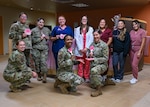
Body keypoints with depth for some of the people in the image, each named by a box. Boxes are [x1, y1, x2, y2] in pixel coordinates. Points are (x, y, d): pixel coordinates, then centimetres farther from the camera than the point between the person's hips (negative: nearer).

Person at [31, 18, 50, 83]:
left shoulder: (47, 30, 14)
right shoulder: (33, 30, 4)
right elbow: (32, 40, -4)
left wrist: (47, 37, 0)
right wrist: (40, 39, -8)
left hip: (44, 48, 1)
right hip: (36, 49, 0)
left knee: (43, 62, -11)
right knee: (37, 62, 2)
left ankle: (44, 77, -8)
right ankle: (39, 76, 19)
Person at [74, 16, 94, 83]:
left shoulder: (90, 29, 8)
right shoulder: (77, 29, 10)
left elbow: (91, 39, 0)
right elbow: (77, 39, 2)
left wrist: (86, 48, -11)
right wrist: (80, 48, -9)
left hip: (87, 49, 0)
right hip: (79, 50, 0)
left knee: (87, 64, 1)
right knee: (80, 64, 1)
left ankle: (87, 77, 8)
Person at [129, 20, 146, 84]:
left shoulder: (143, 31, -8)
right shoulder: (131, 32, 6)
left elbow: (143, 42, -11)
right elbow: (130, 41, 8)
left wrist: (139, 52, -15)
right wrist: (128, 50, 5)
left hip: (138, 49, -5)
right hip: (132, 49, 5)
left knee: (134, 64, -9)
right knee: (132, 64, 8)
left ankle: (135, 78, 8)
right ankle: (134, 77, 22)